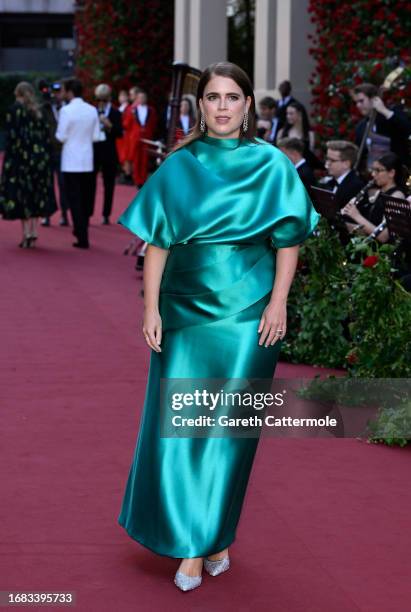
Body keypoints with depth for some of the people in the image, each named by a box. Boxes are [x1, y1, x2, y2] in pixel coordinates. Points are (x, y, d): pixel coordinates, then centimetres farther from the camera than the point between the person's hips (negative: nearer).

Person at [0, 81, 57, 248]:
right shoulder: (39, 111, 8)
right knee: (36, 196, 11)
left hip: (20, 159, -4)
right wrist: (46, 156, 10)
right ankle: (33, 233, 8)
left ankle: (26, 234, -5)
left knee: (22, 196, 0)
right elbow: (46, 136, 5)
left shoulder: (14, 110, -6)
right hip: (39, 157, 5)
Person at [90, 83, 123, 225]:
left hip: (109, 153, 0)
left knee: (108, 184, 5)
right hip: (93, 150, 0)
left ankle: (106, 215, 12)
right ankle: (87, 213, -1)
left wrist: (109, 125, -19)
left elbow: (119, 133, -6)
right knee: (90, 183, -4)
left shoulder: (115, 113, 1)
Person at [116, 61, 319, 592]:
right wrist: (151, 306, -5)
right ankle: (190, 546, 7)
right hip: (185, 310, 1)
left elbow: (289, 240, 0)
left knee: (230, 427, 4)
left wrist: (278, 302, -9)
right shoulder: (179, 166, 3)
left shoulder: (272, 165, 1)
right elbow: (157, 241, 2)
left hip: (248, 315, -1)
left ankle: (216, 536, 18)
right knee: (179, 424, -2)